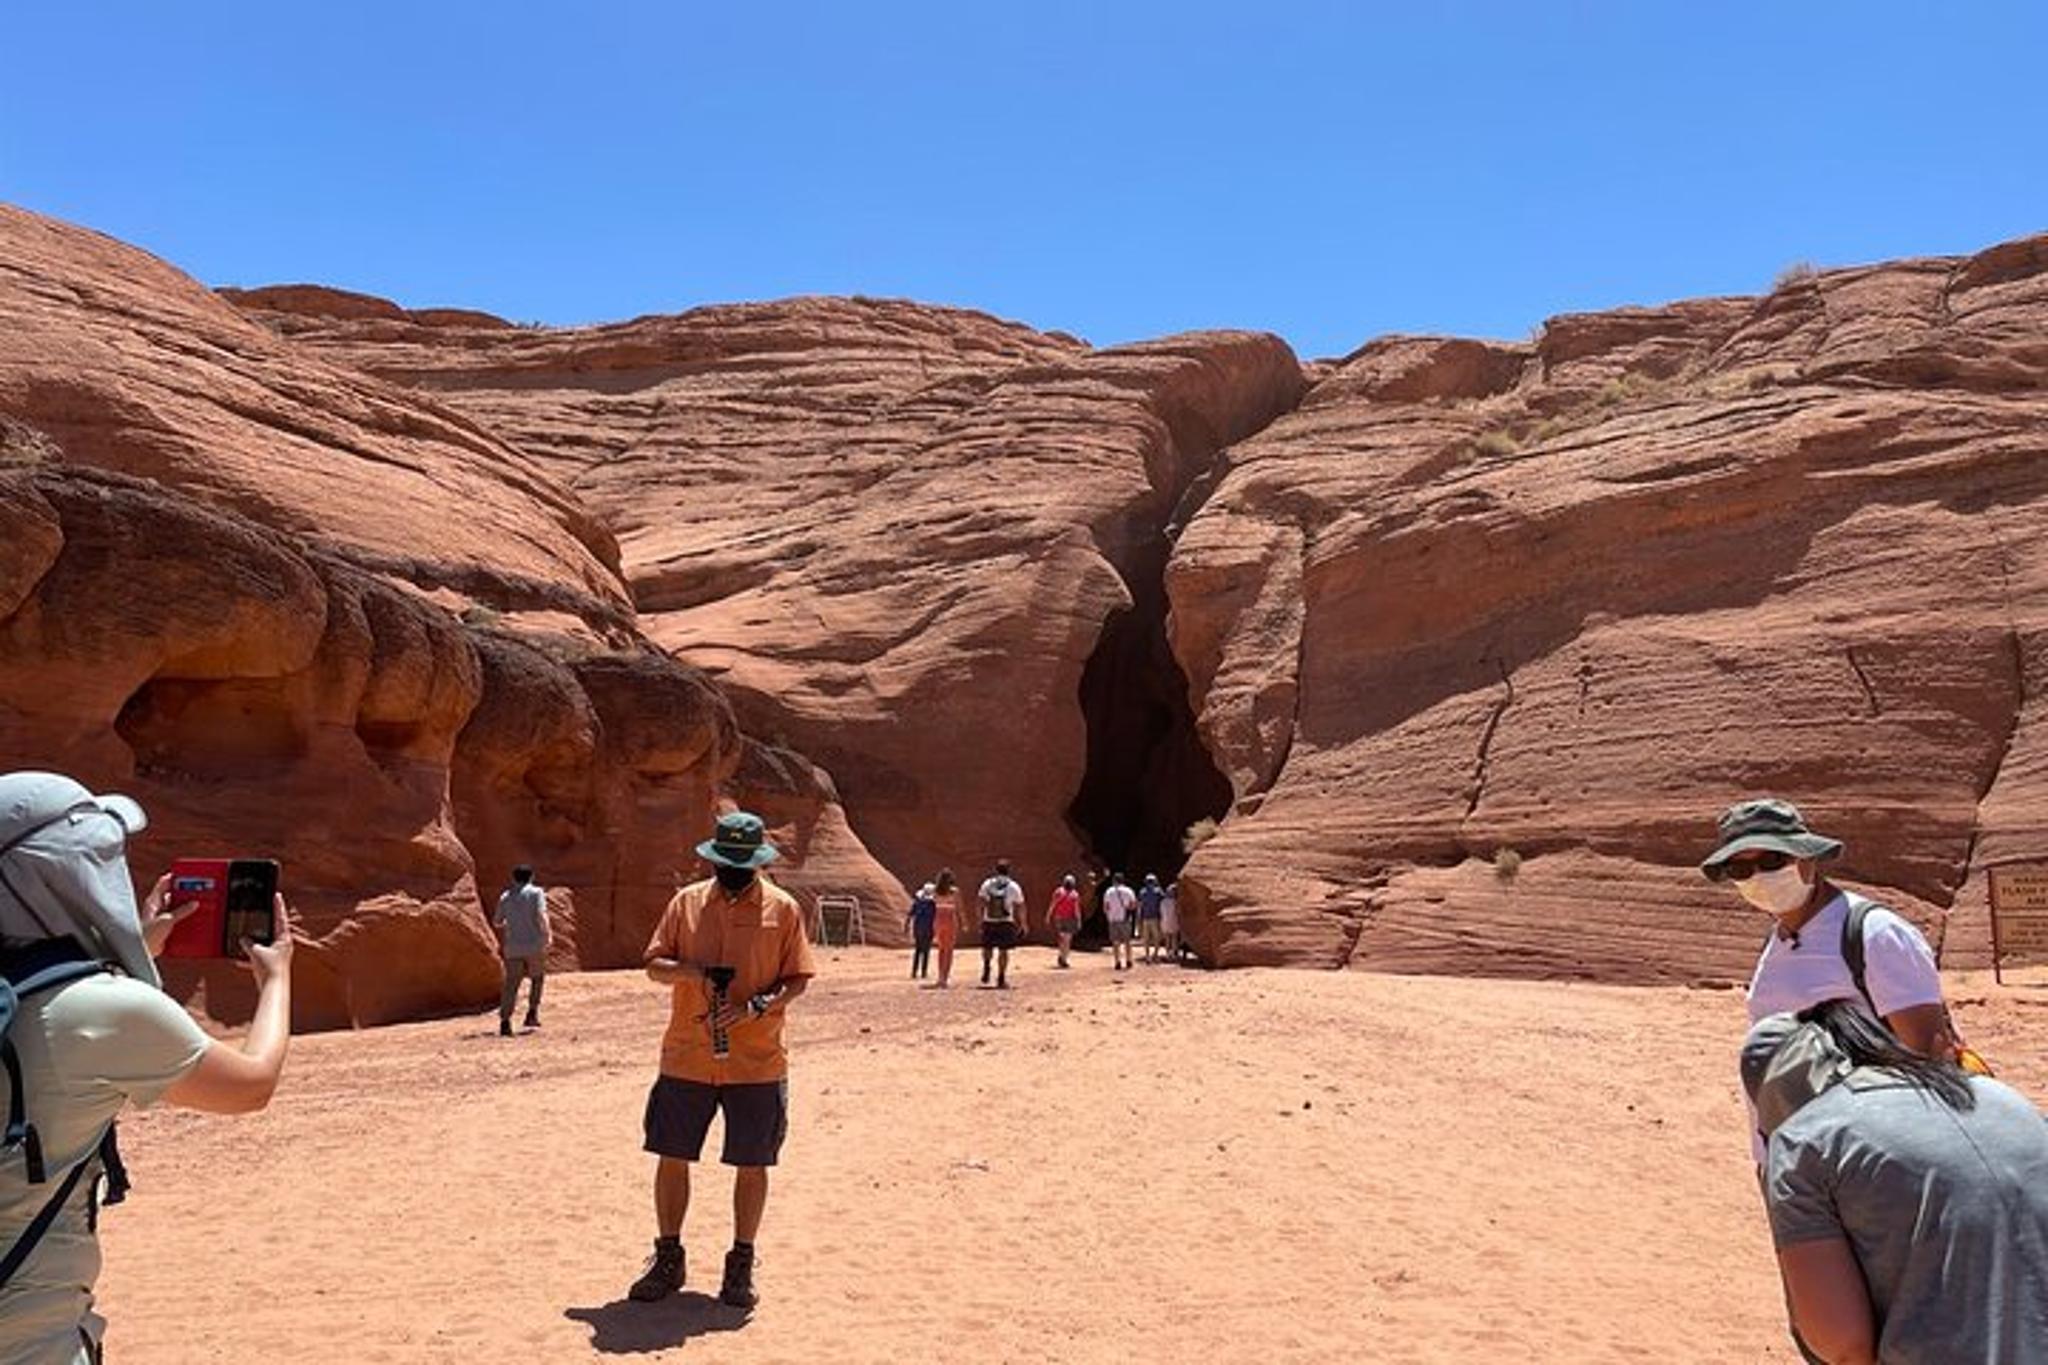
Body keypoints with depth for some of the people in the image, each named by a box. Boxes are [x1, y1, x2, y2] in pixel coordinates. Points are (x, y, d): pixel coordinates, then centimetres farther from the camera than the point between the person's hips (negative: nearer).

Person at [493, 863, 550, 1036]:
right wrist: (548, 934, -5)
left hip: (513, 947, 2)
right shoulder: (536, 893, -1)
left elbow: (496, 922, 16)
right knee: (537, 978, 19)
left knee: (511, 983, -1)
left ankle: (504, 1021, -13)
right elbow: (541, 915, -15)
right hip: (534, 945, -2)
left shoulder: (505, 897, 11)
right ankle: (532, 1013, 11)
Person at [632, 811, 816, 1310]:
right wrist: (689, 971, -15)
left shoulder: (783, 908, 0)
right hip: (686, 1059, 2)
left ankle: (741, 1266, 22)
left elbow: (797, 979, 1)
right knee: (671, 1157, 8)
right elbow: (654, 965, 6)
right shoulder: (686, 901, 5)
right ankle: (668, 1260, 26)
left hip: (757, 1063, -2)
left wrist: (757, 1006, -16)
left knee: (752, 1165, 5)